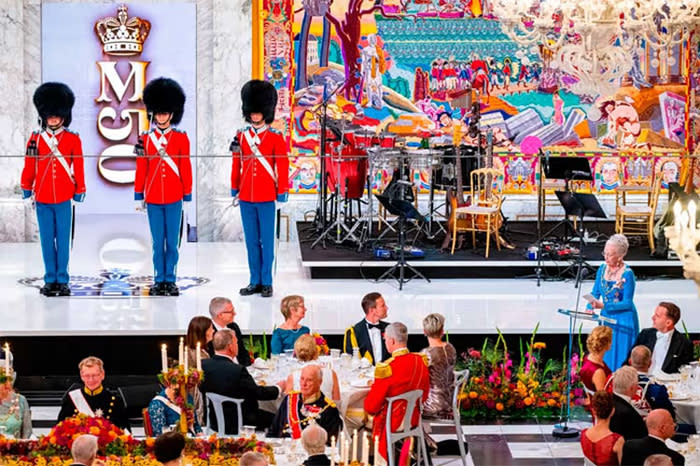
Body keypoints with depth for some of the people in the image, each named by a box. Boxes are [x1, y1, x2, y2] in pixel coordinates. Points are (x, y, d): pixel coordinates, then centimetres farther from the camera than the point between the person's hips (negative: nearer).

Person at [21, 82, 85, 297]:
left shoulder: (73, 139, 1)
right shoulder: (36, 138, 5)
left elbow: (79, 168, 2)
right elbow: (29, 166, 9)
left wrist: (79, 192, 0)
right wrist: (27, 190, 10)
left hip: (64, 198, -2)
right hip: (42, 198, 2)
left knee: (63, 239, 1)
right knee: (47, 239, 6)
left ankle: (62, 280, 7)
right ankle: (50, 280, 12)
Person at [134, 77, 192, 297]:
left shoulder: (181, 138, 2)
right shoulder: (146, 139, 5)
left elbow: (186, 169, 3)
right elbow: (141, 169, 7)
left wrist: (187, 196, 0)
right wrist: (138, 196, 5)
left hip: (173, 198, -1)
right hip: (153, 198, 1)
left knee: (172, 242, 2)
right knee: (158, 242, 5)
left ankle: (170, 280, 9)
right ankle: (159, 281, 10)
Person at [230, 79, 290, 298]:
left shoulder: (276, 138, -3)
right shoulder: (241, 136, 7)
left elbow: (283, 167, -4)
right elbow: (236, 165, 11)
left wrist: (282, 193, -7)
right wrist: (234, 189, 10)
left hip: (266, 197, -4)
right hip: (246, 197, 4)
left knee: (266, 241, 1)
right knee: (251, 241, 8)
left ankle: (267, 282, 7)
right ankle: (255, 281, 15)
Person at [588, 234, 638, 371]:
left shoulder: (627, 273, -16)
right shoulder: (602, 269, 2)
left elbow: (627, 303, -17)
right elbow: (595, 293, 8)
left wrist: (603, 305, -26)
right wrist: (590, 307, -12)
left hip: (623, 321, -6)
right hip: (606, 318, 6)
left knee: (620, 357, -2)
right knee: (604, 356, 10)